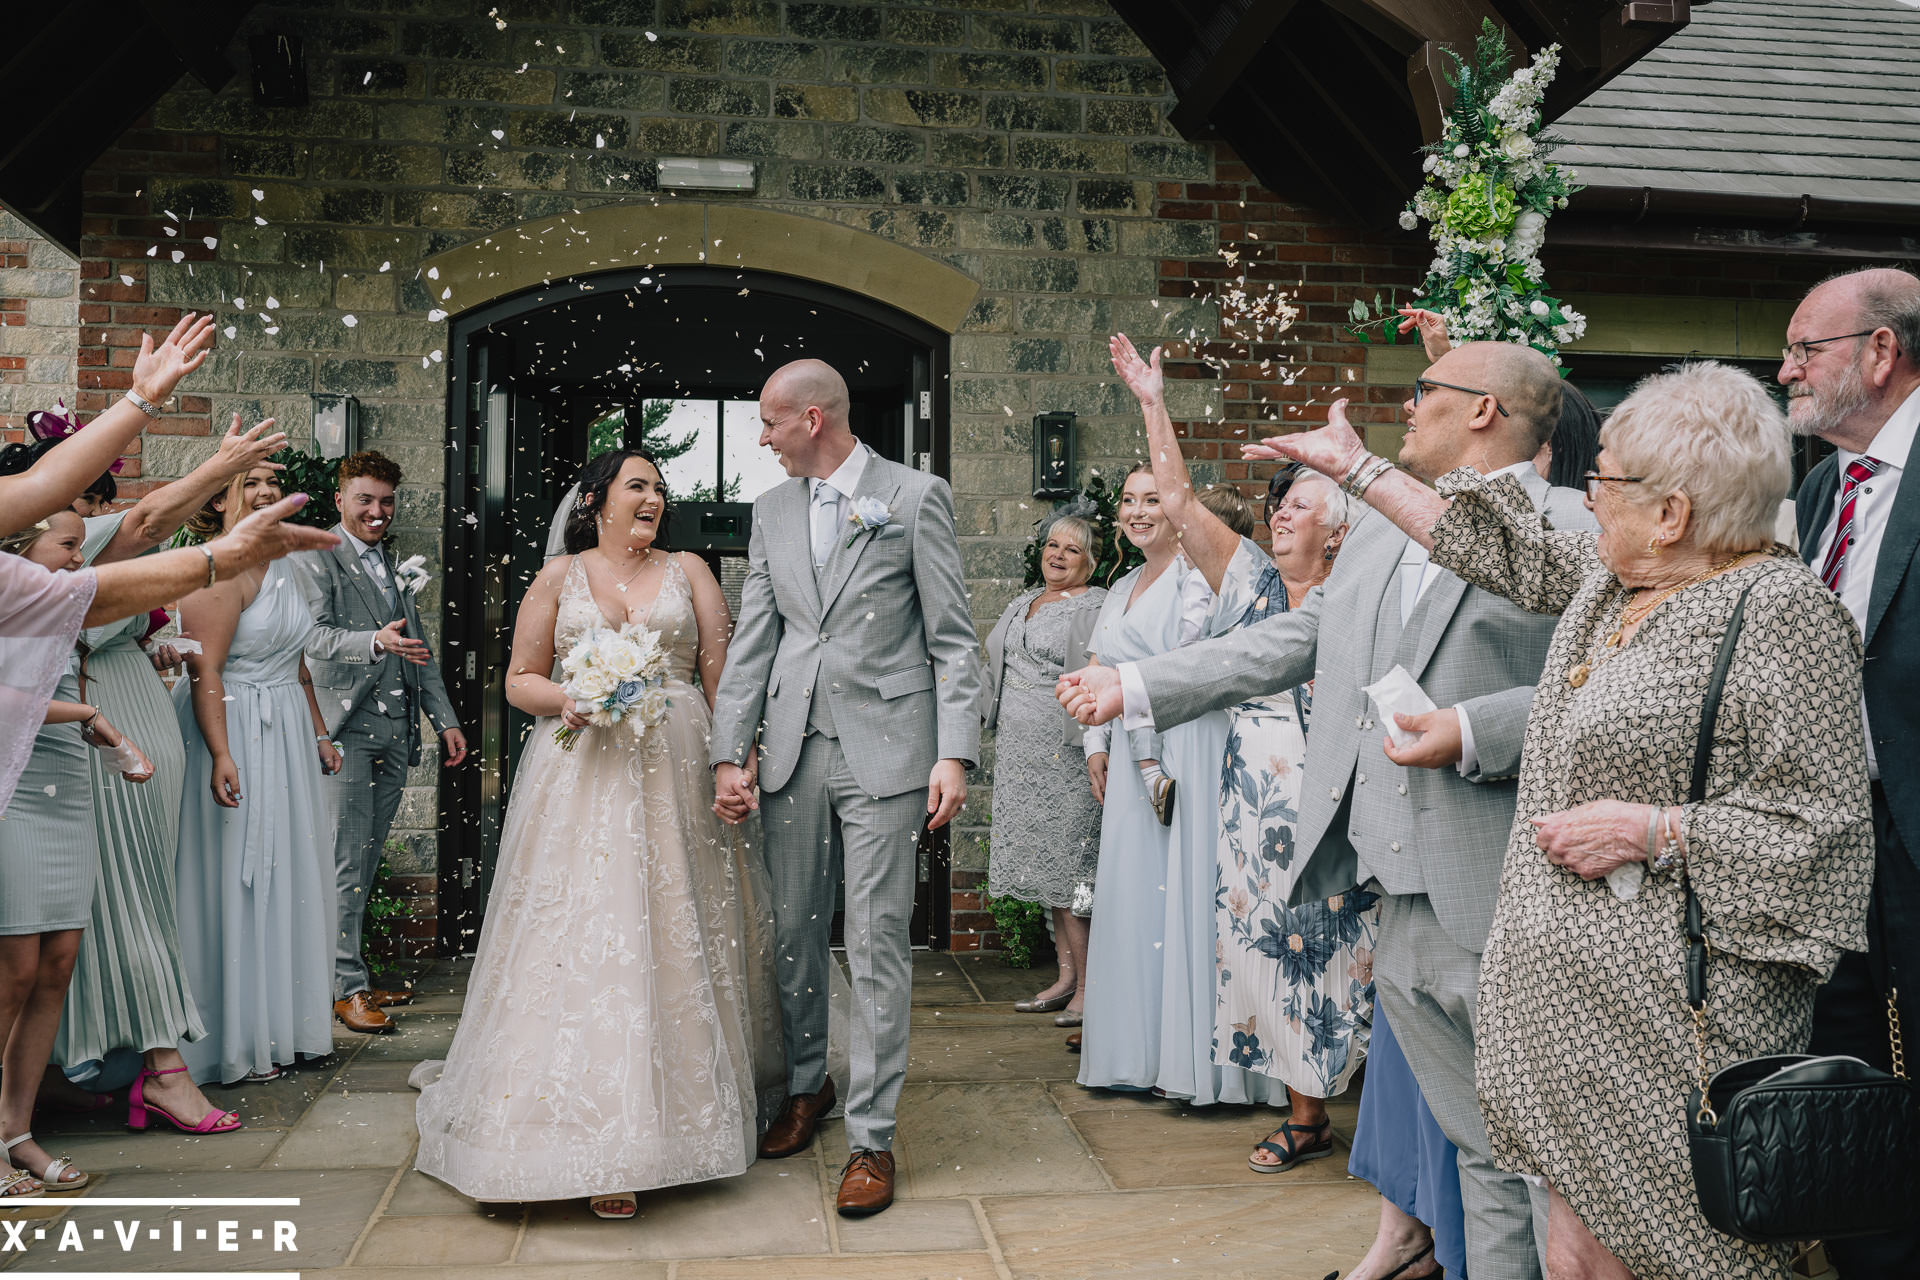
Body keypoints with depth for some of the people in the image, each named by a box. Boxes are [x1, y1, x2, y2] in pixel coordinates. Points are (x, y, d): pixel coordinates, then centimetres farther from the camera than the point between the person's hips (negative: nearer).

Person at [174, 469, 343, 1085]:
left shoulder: (283, 566, 13)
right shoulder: (217, 571, -15)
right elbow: (205, 672, -21)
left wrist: (318, 733, 21)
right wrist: (221, 755, -27)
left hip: (286, 739, 9)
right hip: (235, 737, -9)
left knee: (288, 879, 13)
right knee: (237, 883, -1)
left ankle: (283, 1024, 26)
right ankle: (238, 1041, 11)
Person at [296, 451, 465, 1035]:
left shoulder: (396, 566, 22)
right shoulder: (316, 558, 0)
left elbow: (419, 650, 23)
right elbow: (315, 635, -14)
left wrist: (445, 719, 18)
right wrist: (376, 641, -31)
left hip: (395, 732, 6)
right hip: (345, 729, -6)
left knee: (366, 862, 10)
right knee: (345, 863, -5)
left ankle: (355, 974, 17)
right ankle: (345, 985, 1)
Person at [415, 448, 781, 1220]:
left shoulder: (688, 571, 12)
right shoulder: (558, 578, 10)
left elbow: (722, 675, 6)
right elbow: (520, 679, 9)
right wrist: (566, 701, -11)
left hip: (675, 775, 1)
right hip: (582, 778, -1)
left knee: (675, 937, 0)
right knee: (585, 938, -6)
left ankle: (683, 1115, 11)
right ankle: (600, 1145, 0)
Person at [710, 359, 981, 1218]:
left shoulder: (915, 496, -1)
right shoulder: (772, 509, 13)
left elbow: (953, 638, -3)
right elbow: (752, 639, 11)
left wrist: (954, 754, -11)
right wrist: (730, 753, 4)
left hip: (884, 750, -5)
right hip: (794, 746, 5)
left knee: (876, 943, -2)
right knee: (792, 929, 13)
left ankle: (872, 1136, 8)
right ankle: (805, 1083, 34)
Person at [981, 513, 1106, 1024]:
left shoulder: (1096, 608, -6)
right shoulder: (1023, 602, 18)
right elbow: (996, 669, 28)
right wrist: (981, 713, 25)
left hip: (1065, 752, -8)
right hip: (1018, 752, 8)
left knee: (1068, 867, -7)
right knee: (1043, 865, 10)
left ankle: (1090, 987, 1)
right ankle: (1066, 977, 18)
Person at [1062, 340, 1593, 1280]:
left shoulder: (1571, 532, -6)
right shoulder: (1380, 535, 18)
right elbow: (1286, 643, 21)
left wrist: (1474, 731, -22)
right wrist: (1135, 689, 21)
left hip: (1503, 911, -6)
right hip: (1404, 903, 7)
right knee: (1483, 1146, 16)